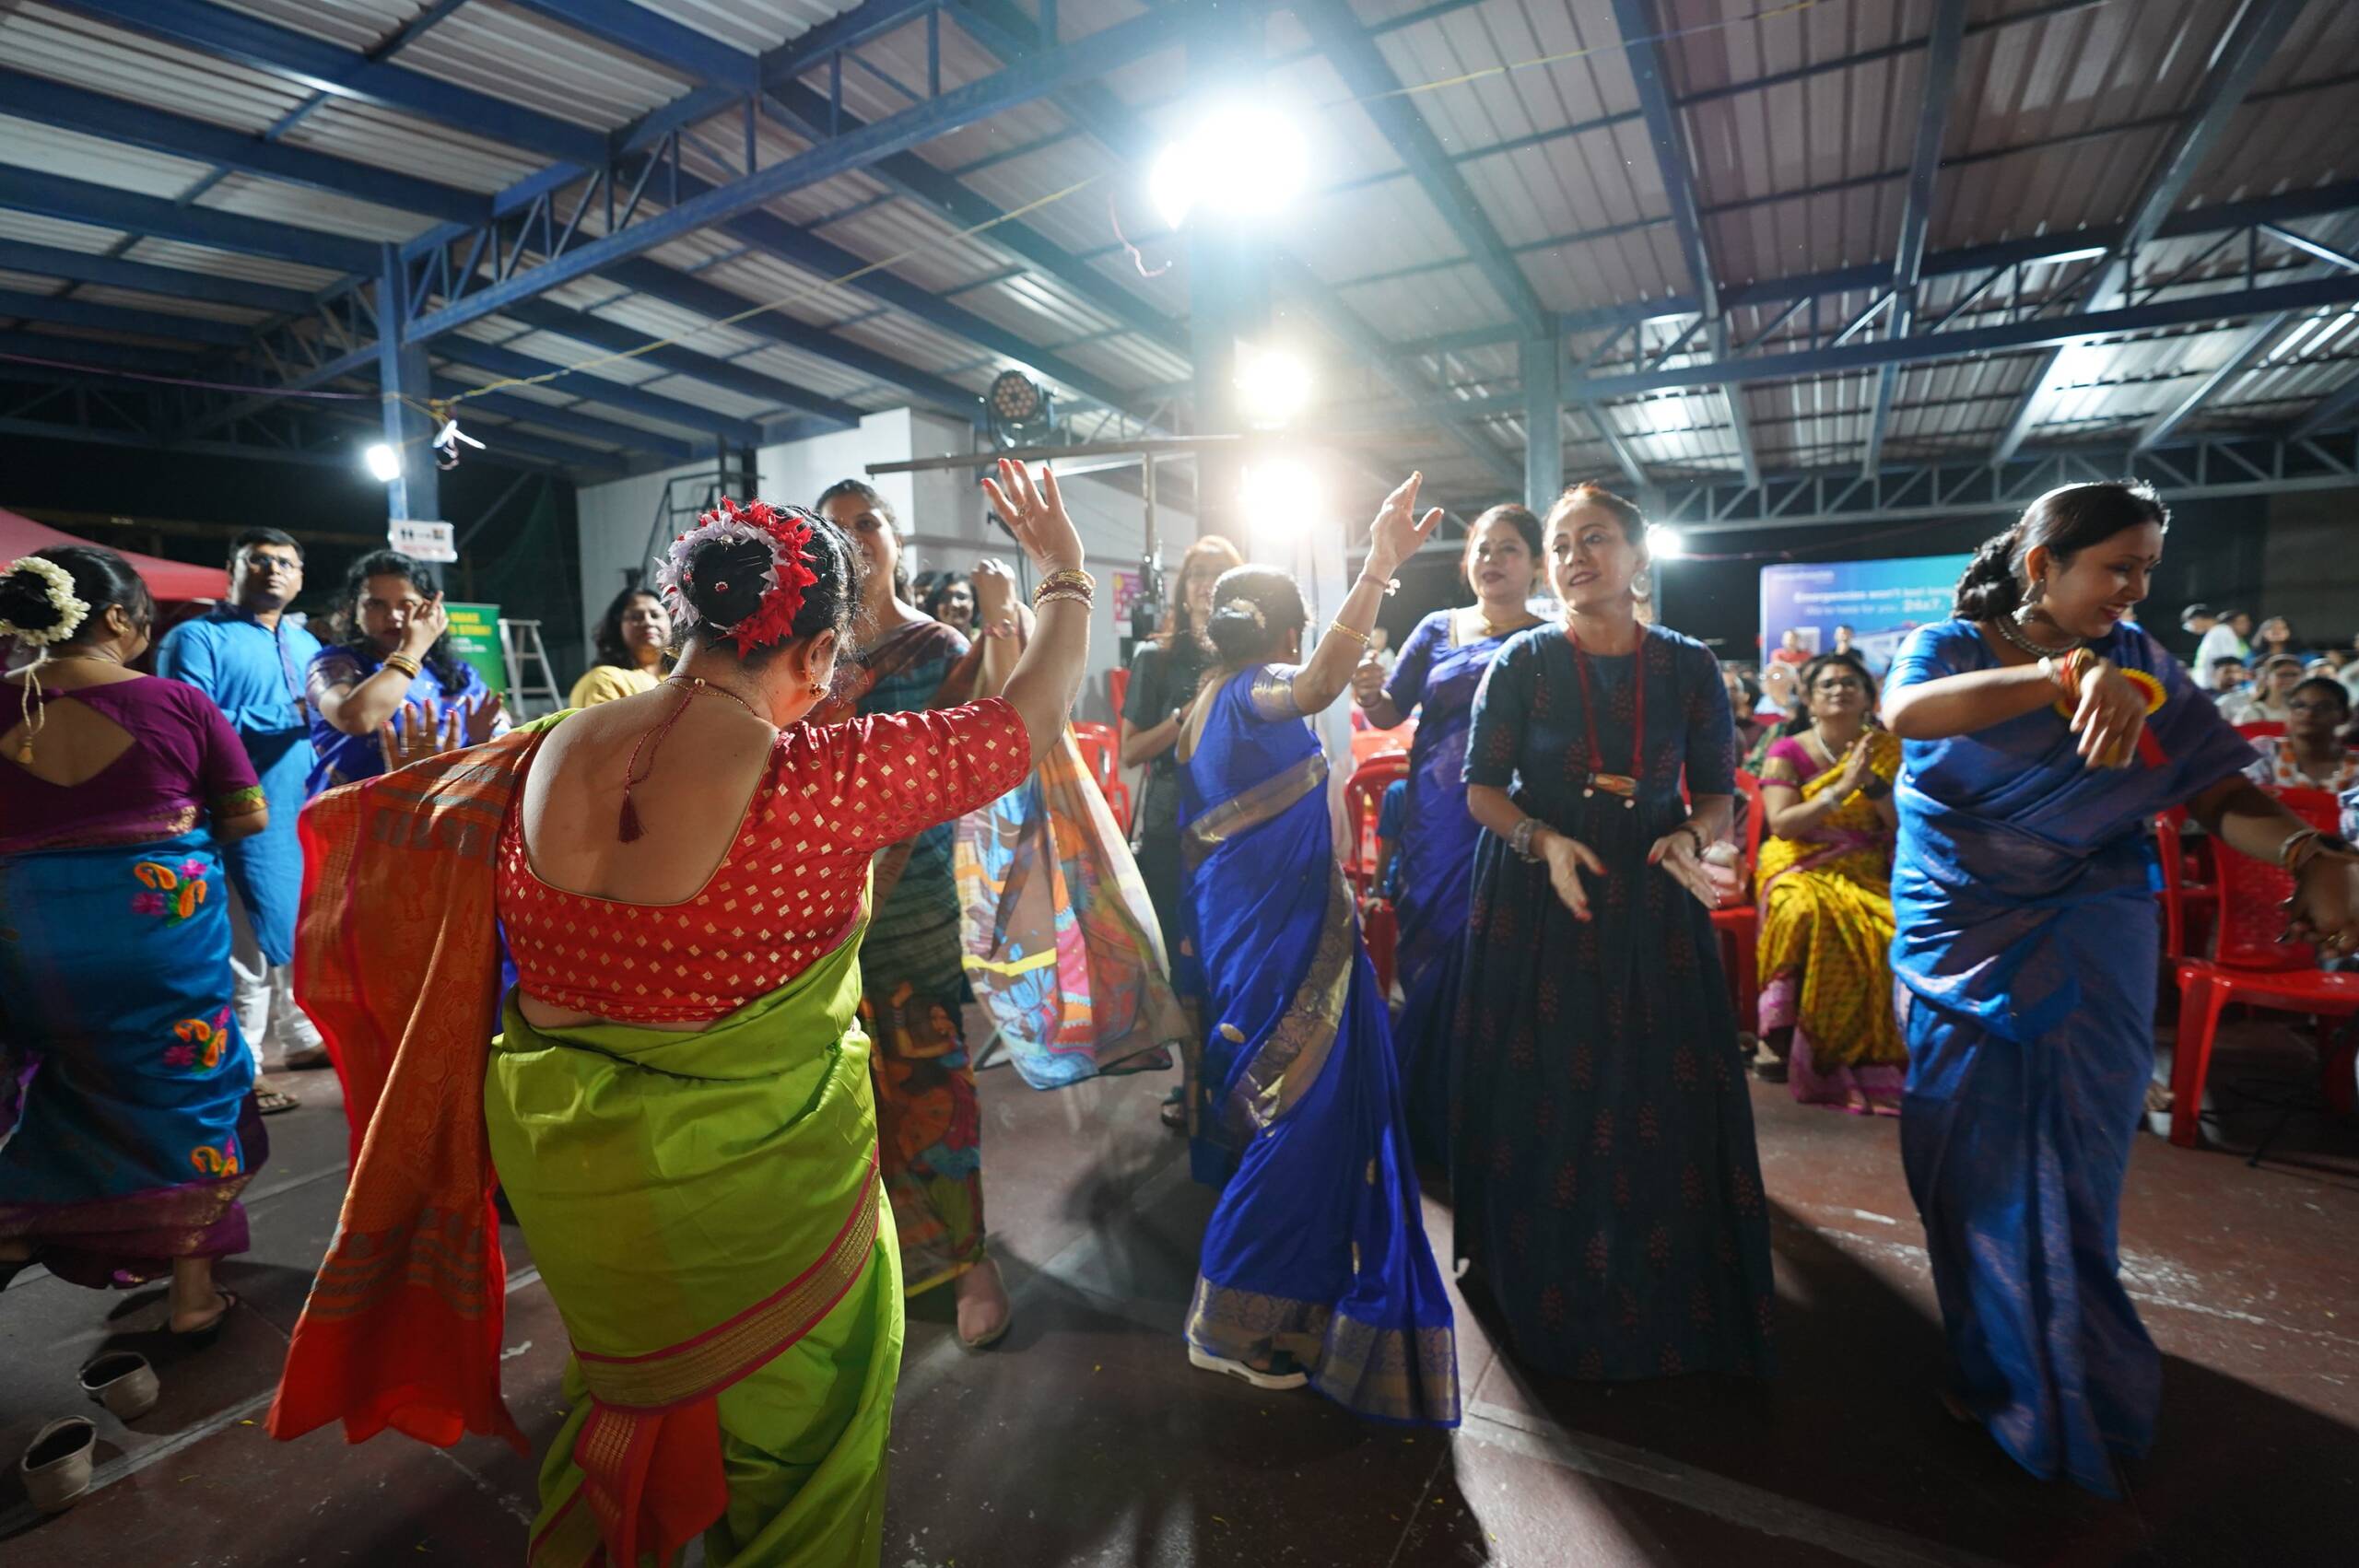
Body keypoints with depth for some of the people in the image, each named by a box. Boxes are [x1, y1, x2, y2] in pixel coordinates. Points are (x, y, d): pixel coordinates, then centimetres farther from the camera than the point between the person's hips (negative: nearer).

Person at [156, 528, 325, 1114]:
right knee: (249, 946, -1)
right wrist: (291, 715, -19)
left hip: (310, 813, 7)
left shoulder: (307, 644, 16)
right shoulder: (196, 638, -6)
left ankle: (302, 1036, 31)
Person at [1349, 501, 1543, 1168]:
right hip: (1436, 825, 2)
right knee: (1431, 961, 8)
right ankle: (1430, 1121, 27)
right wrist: (1370, 692, -11)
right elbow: (1391, 713, 10)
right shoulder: (1437, 629, 11)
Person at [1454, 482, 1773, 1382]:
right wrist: (1545, 841, -20)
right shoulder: (1523, 661, -1)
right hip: (1539, 900, -1)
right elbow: (1482, 787, -3)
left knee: (1666, 1103, 3)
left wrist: (1692, 840, -14)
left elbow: (1716, 794, 7)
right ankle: (1550, 1291, 25)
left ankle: (1673, 1301, 26)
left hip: (1652, 904, 2)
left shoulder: (1688, 667, 3)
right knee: (1548, 1100, 4)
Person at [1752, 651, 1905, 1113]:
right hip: (1800, 869, -2)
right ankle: (1796, 1047, -23)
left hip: (1867, 874, 3)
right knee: (1808, 914, -36)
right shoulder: (1787, 753, 2)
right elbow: (1782, 824, -10)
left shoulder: (1888, 750, 10)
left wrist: (1872, 781, -12)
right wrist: (1841, 788, -19)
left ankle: (1873, 1054, -11)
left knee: (1896, 930, -30)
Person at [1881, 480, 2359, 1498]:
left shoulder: (2139, 662, 2)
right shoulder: (1950, 646, -6)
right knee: (1972, 1164, 6)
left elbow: (2220, 792, -4)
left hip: (2088, 954, 2)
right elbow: (1905, 713, -30)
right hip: (1961, 945, -1)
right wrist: (2068, 675, -41)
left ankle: (2068, 1379, 28)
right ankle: (1998, 1362, 29)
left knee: (2068, 1170, 6)